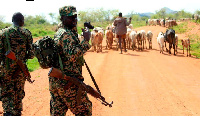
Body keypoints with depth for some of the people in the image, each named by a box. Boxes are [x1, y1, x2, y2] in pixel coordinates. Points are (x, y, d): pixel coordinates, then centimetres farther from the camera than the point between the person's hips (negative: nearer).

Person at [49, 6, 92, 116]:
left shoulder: (59, 33, 16)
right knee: (84, 110, 3)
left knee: (57, 113, 14)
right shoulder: (66, 34, -15)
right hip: (68, 82, -10)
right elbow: (72, 55, -28)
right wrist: (85, 41, -24)